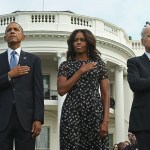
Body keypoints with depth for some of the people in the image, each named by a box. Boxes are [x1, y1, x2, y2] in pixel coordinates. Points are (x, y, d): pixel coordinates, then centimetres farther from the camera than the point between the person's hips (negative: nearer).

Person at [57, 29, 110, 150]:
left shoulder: (99, 64, 10)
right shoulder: (65, 65, 10)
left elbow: (105, 95, 5)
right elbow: (61, 90, -4)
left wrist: (105, 120, -6)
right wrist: (81, 71, -6)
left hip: (95, 113, 0)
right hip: (72, 113, 0)